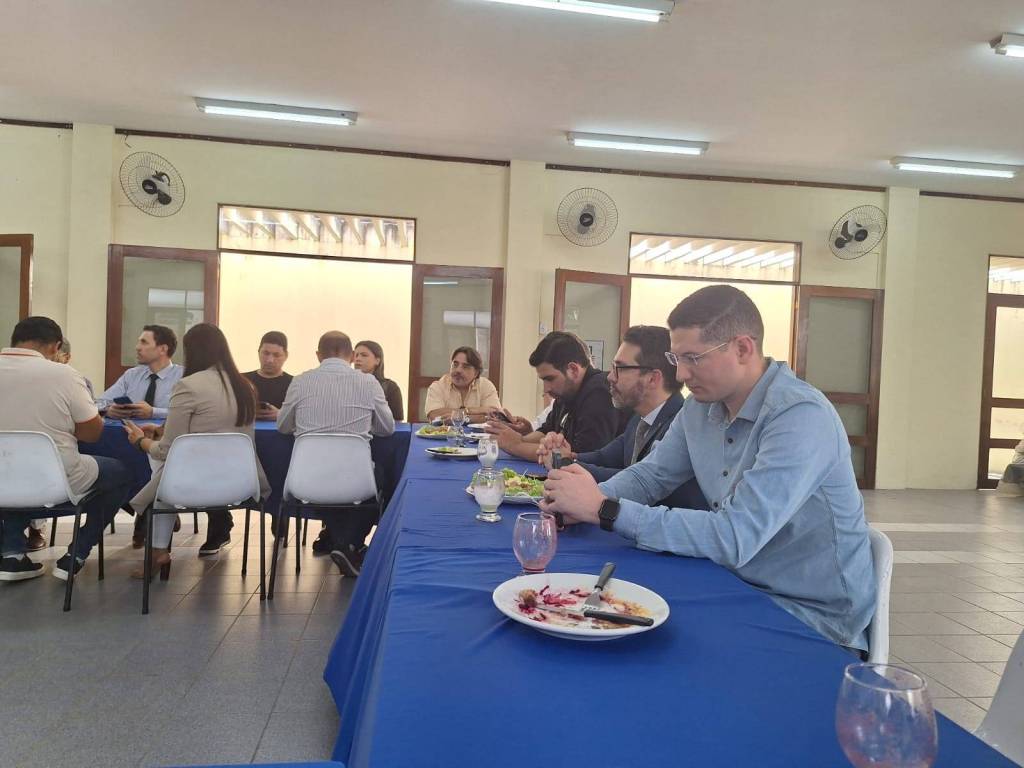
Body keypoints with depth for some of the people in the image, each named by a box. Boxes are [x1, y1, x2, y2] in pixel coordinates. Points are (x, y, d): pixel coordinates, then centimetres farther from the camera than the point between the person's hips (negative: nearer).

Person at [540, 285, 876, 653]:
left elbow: (734, 539, -31)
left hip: (812, 617, -6)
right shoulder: (702, 405, 1)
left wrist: (605, 509, -29)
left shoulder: (801, 416, -25)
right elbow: (650, 475, 9)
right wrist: (585, 500, -12)